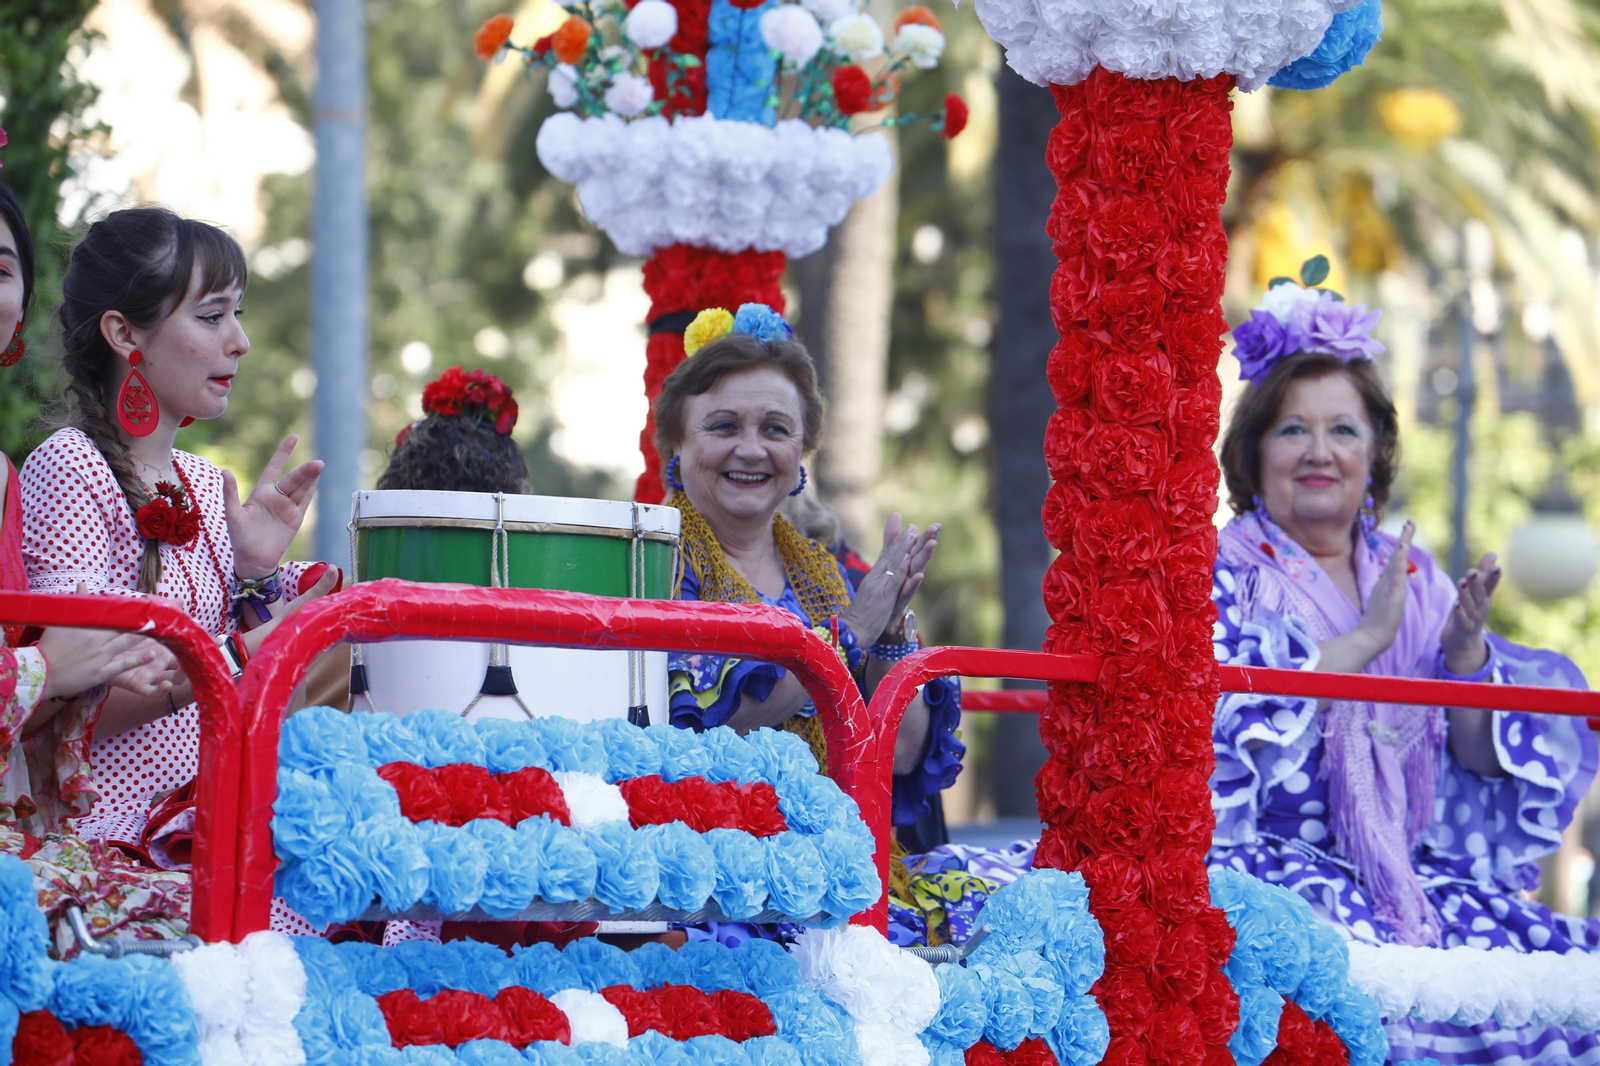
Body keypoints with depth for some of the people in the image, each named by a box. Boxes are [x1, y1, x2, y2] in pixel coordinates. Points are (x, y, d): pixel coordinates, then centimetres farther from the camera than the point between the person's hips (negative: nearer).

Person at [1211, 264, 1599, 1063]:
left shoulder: (1412, 580, 16)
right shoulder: (1218, 579, 3)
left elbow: (1480, 758, 11)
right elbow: (1223, 720, -16)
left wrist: (1466, 656, -9)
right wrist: (1364, 639, -17)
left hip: (1410, 876, 5)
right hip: (1267, 866, -5)